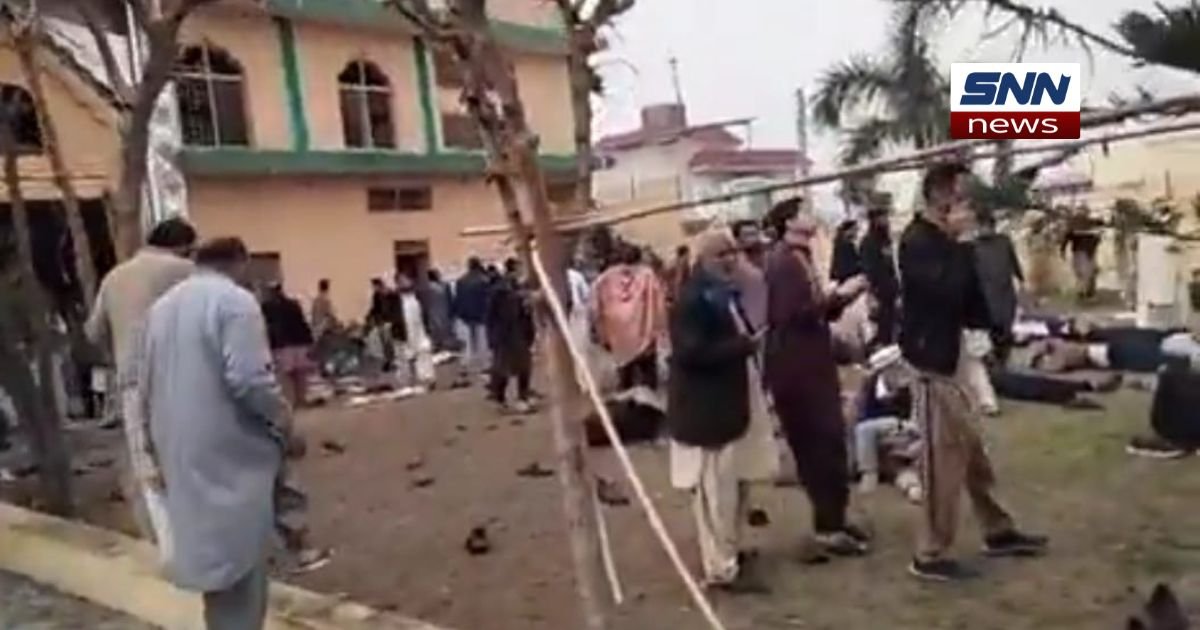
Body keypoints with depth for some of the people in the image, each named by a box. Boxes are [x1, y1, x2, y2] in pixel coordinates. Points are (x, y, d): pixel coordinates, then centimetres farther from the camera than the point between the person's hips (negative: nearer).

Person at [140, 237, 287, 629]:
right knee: (240, 560, 2)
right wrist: (280, 415, -4)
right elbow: (248, 378, -22)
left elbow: (148, 389, 18)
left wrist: (161, 454, 24)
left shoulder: (163, 305, 14)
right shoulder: (235, 300, -10)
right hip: (230, 454, -7)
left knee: (215, 553, 20)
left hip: (182, 453, 8)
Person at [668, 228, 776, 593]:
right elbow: (691, 352, -27)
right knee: (716, 492, -1)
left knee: (735, 487, 20)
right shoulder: (691, 299, -18)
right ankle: (722, 568, 10)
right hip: (708, 409, -10)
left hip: (735, 402, 10)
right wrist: (743, 346, -23)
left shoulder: (726, 294, 14)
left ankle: (730, 552, 35)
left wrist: (750, 342, 6)